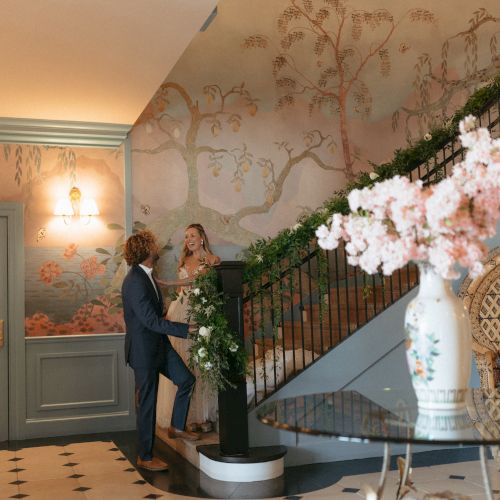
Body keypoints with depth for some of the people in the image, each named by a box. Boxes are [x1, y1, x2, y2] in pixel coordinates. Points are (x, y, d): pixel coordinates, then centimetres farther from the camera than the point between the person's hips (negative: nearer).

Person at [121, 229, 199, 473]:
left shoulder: (146, 276, 6)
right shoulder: (135, 282, -24)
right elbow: (152, 320, -27)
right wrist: (188, 329, -26)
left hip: (159, 344, 9)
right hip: (143, 350, -9)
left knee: (186, 380, 11)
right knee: (147, 403, 3)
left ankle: (177, 426, 30)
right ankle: (145, 457, 17)